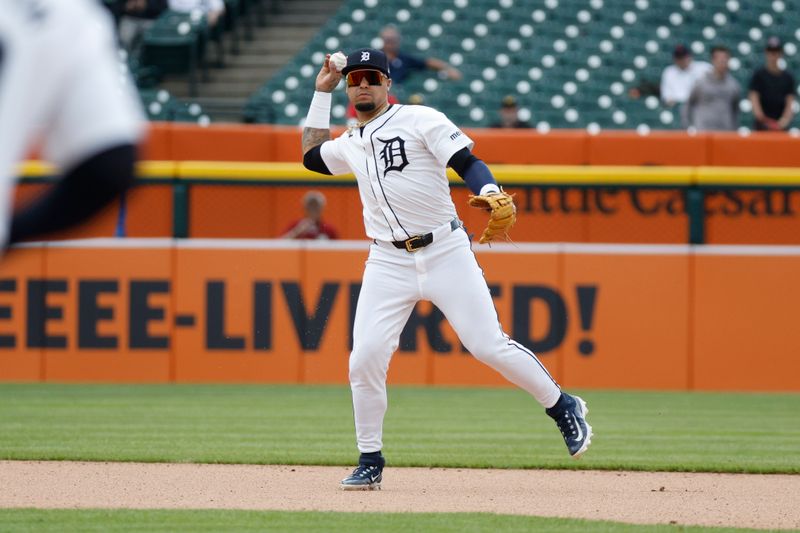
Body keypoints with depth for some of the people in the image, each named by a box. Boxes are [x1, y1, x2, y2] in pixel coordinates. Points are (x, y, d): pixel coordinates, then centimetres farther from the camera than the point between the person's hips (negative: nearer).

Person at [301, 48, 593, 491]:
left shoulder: (421, 120, -1)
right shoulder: (351, 144, 17)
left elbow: (467, 163, -10)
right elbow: (311, 155, 34)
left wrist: (491, 196, -32)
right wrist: (322, 91, 29)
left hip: (445, 252, -4)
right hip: (388, 262, 4)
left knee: (489, 345, -9)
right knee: (365, 358, -9)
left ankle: (562, 407, 10)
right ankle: (370, 462, 3)